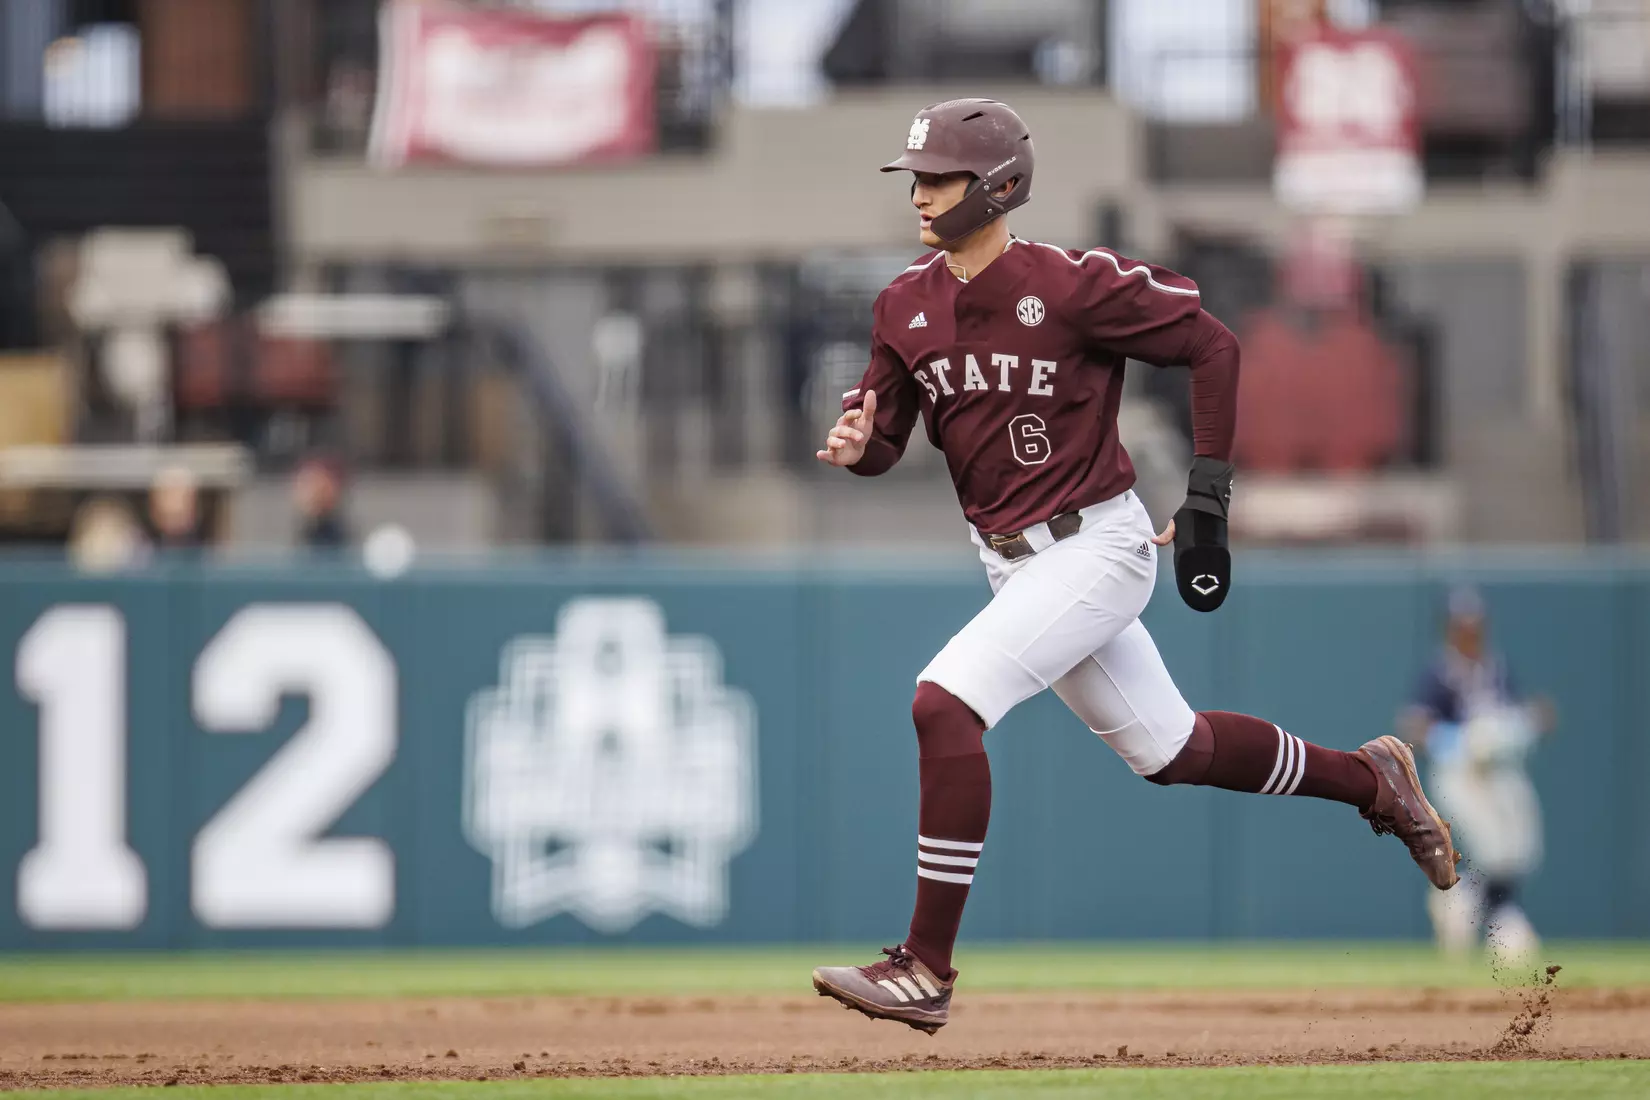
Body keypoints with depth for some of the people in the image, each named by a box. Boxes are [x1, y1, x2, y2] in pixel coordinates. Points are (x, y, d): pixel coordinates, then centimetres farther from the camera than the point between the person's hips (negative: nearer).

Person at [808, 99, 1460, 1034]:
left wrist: (1209, 497, -12)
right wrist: (855, 445, -19)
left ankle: (927, 970, -18)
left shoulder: (1073, 285, -18)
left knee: (945, 704, -22)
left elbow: (1211, 345, -10)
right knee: (1169, 750, 18)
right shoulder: (908, 306, 2)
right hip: (1012, 562, 8)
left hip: (1097, 545, -8)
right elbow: (882, 440, 7)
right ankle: (1370, 779, 41)